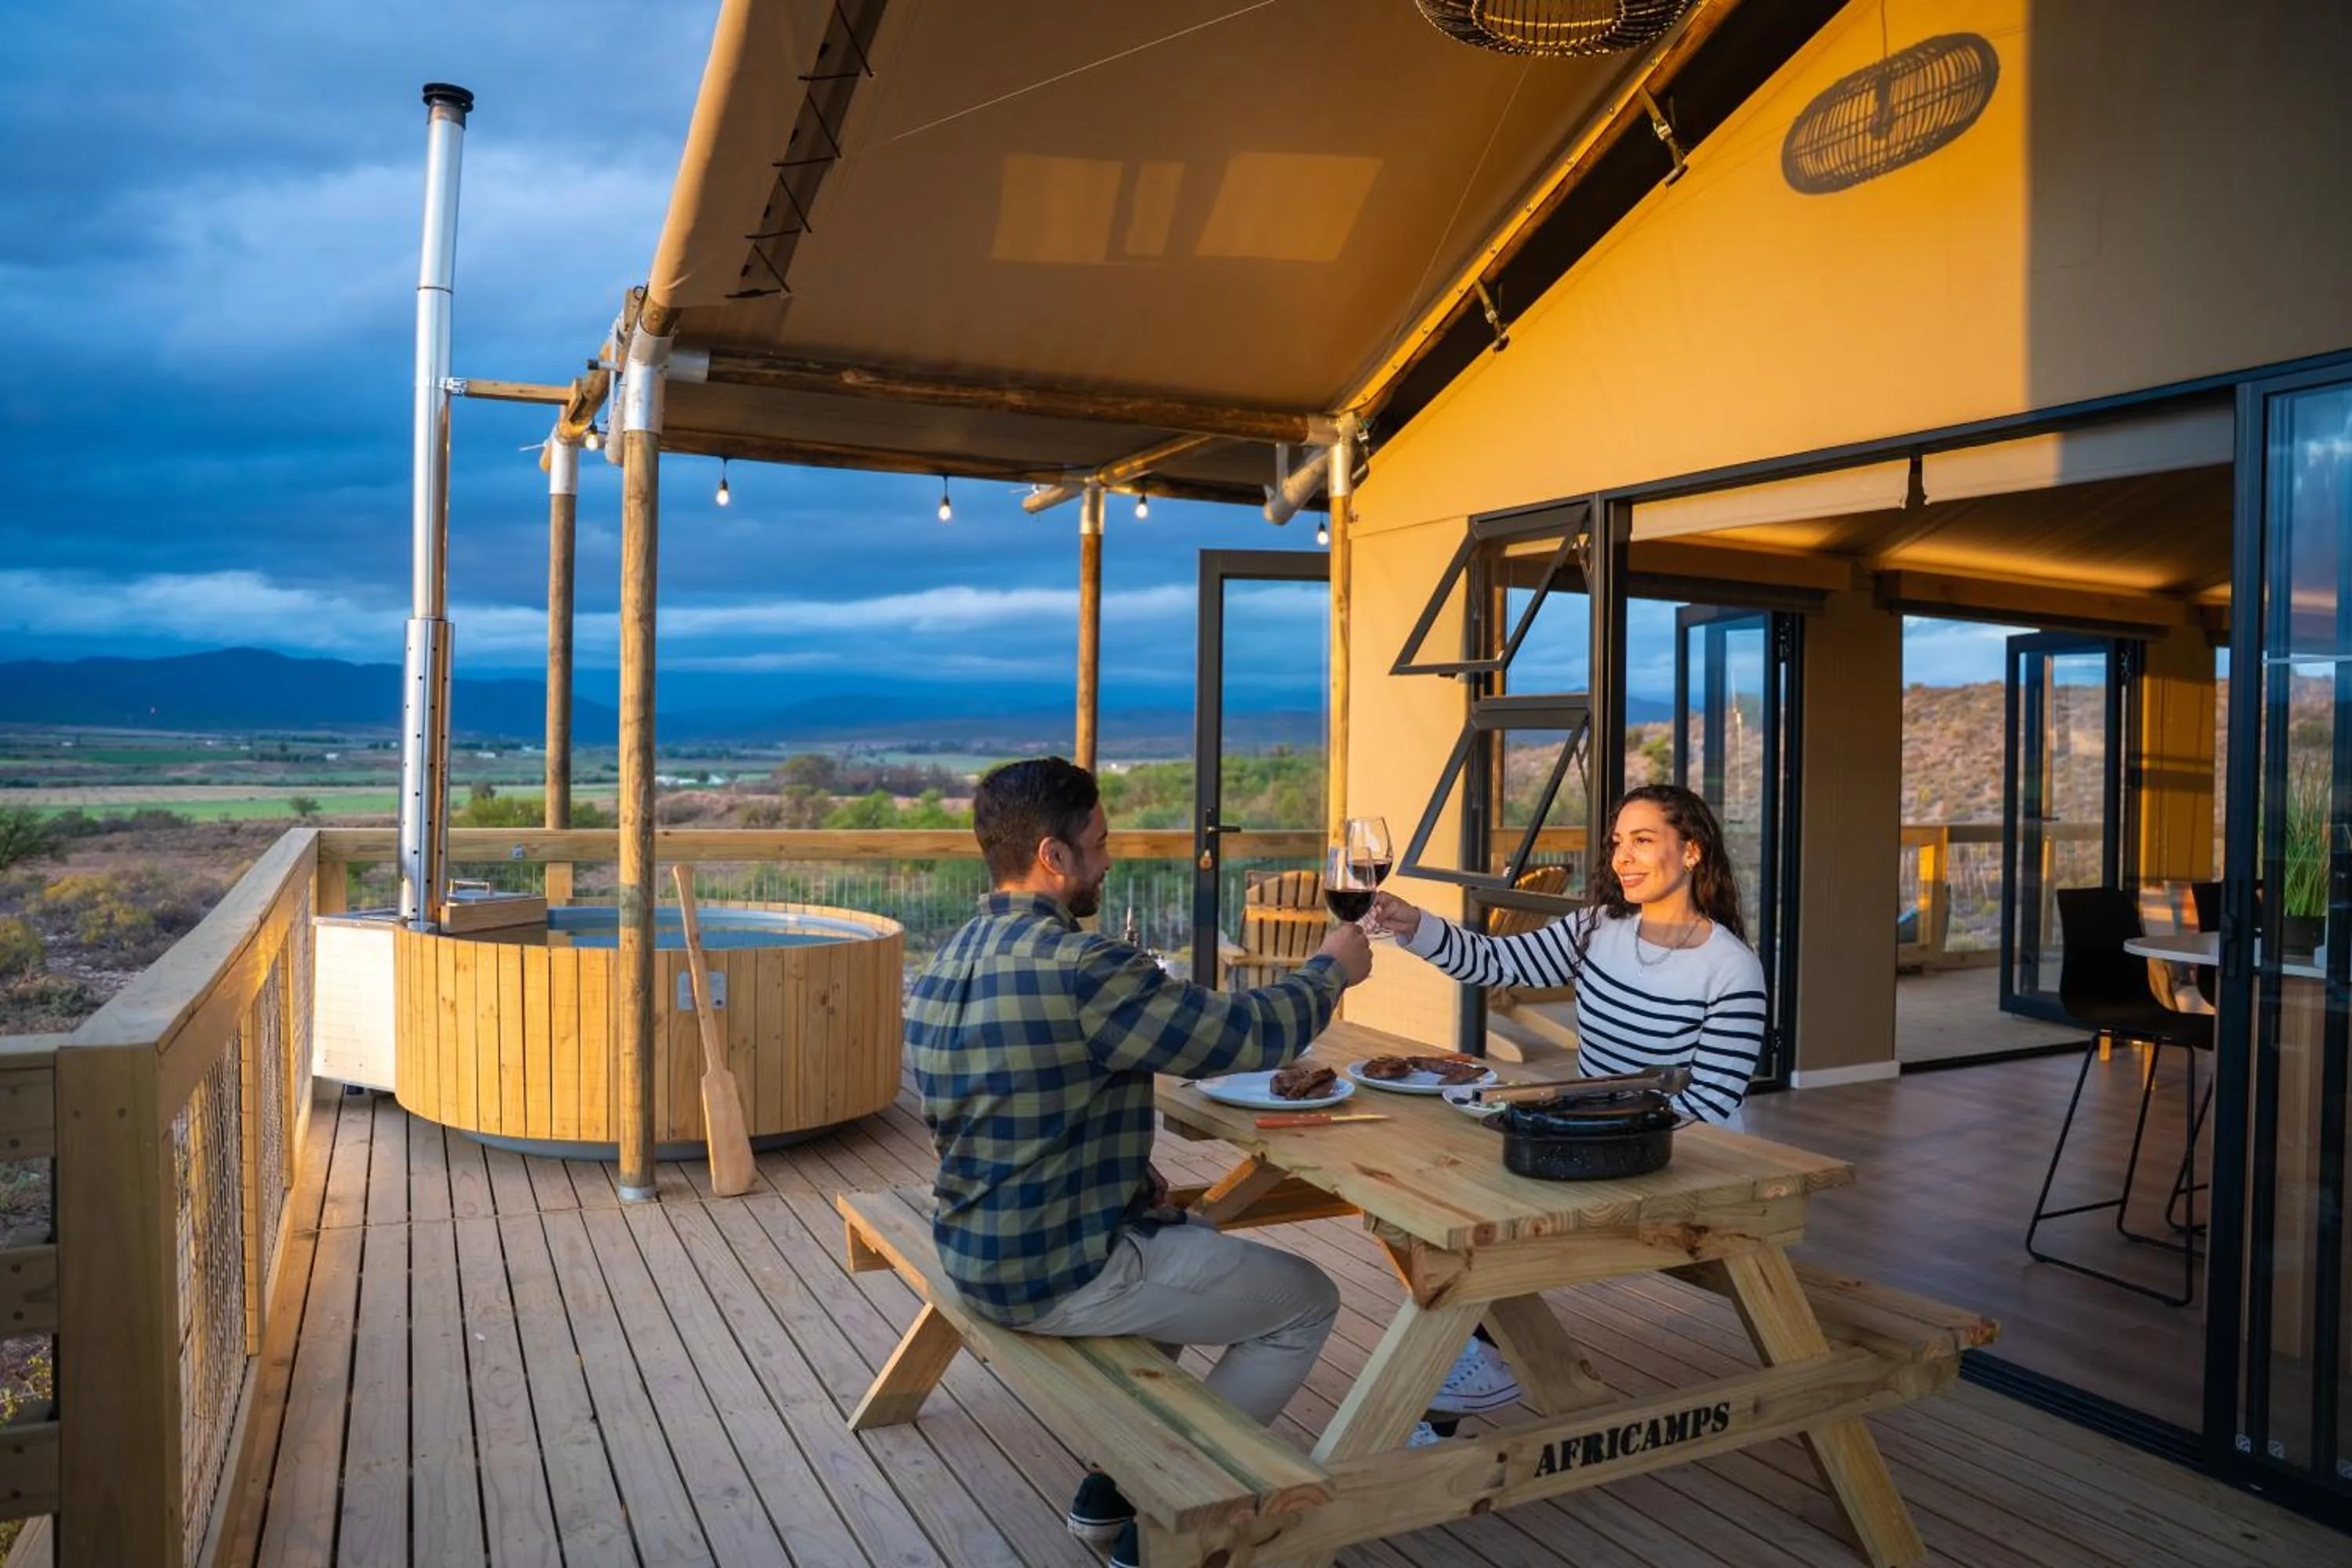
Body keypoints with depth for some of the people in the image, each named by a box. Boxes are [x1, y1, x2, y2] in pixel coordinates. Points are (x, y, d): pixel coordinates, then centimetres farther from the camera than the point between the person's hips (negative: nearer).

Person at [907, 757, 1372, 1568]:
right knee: (1306, 1303, 9)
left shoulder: (947, 962, 3)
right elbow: (1251, 1034, -19)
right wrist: (1331, 967, -2)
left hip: (977, 1252, 9)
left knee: (1195, 1241, 33)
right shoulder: (1079, 968, -26)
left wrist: (1127, 1172, 7)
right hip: (1058, 1275, -9)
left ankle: (1115, 1479, 32)